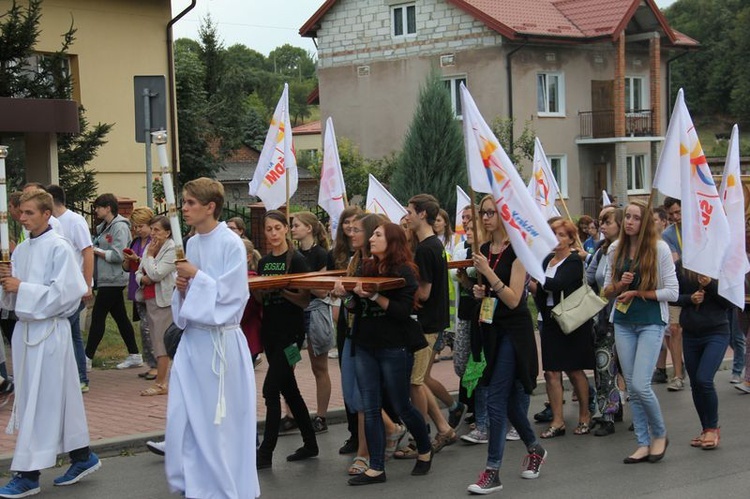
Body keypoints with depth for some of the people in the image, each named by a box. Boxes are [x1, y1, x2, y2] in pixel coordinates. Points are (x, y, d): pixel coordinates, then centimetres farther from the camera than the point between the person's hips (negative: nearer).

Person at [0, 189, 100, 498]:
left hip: (49, 330, -8)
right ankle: (82, 457, 25)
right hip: (25, 327, 8)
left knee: (41, 402, -4)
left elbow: (64, 293, -19)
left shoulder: (58, 248, -11)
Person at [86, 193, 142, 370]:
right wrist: (92, 249, 0)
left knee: (97, 316, -6)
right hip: (106, 278, 9)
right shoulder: (104, 227, 14)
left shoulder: (120, 227, -13)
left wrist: (96, 251, -15)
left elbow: (118, 255, -20)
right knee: (120, 317, 11)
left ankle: (87, 358, -1)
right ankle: (134, 355, 17)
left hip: (113, 279, -9)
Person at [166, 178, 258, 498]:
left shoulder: (231, 244, -11)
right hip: (192, 337, 7)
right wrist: (182, 288, -3)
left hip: (220, 341, -7)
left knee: (220, 420, 1)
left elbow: (232, 295, -16)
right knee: (181, 417, 6)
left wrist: (196, 277, -15)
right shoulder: (192, 243, 10)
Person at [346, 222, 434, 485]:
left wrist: (375, 296, -22)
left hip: (394, 348, -6)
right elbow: (355, 306, 13)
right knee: (371, 409, 4)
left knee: (401, 406, 5)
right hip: (365, 347, 6)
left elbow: (404, 310, -17)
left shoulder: (404, 272, -8)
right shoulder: (367, 268, 9)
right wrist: (354, 294, -7)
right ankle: (376, 468, 8)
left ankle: (425, 450, 29)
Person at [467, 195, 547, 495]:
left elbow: (513, 299, -18)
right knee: (511, 400, 14)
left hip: (514, 331, -7)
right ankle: (535, 449, 36)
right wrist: (480, 292, 0)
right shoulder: (483, 250, 9)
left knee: (496, 399, -11)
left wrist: (487, 271, -25)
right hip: (490, 328, 7)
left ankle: (492, 472, -7)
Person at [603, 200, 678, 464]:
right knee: (632, 388, 5)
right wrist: (620, 285, -10)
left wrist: (636, 293, -12)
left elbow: (672, 293, -9)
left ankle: (659, 434, 12)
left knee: (640, 385, -12)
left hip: (651, 323, -5)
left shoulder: (659, 248, -7)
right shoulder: (615, 249, 6)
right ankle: (643, 444, 15)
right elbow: (607, 291, 11)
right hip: (623, 323, 5)